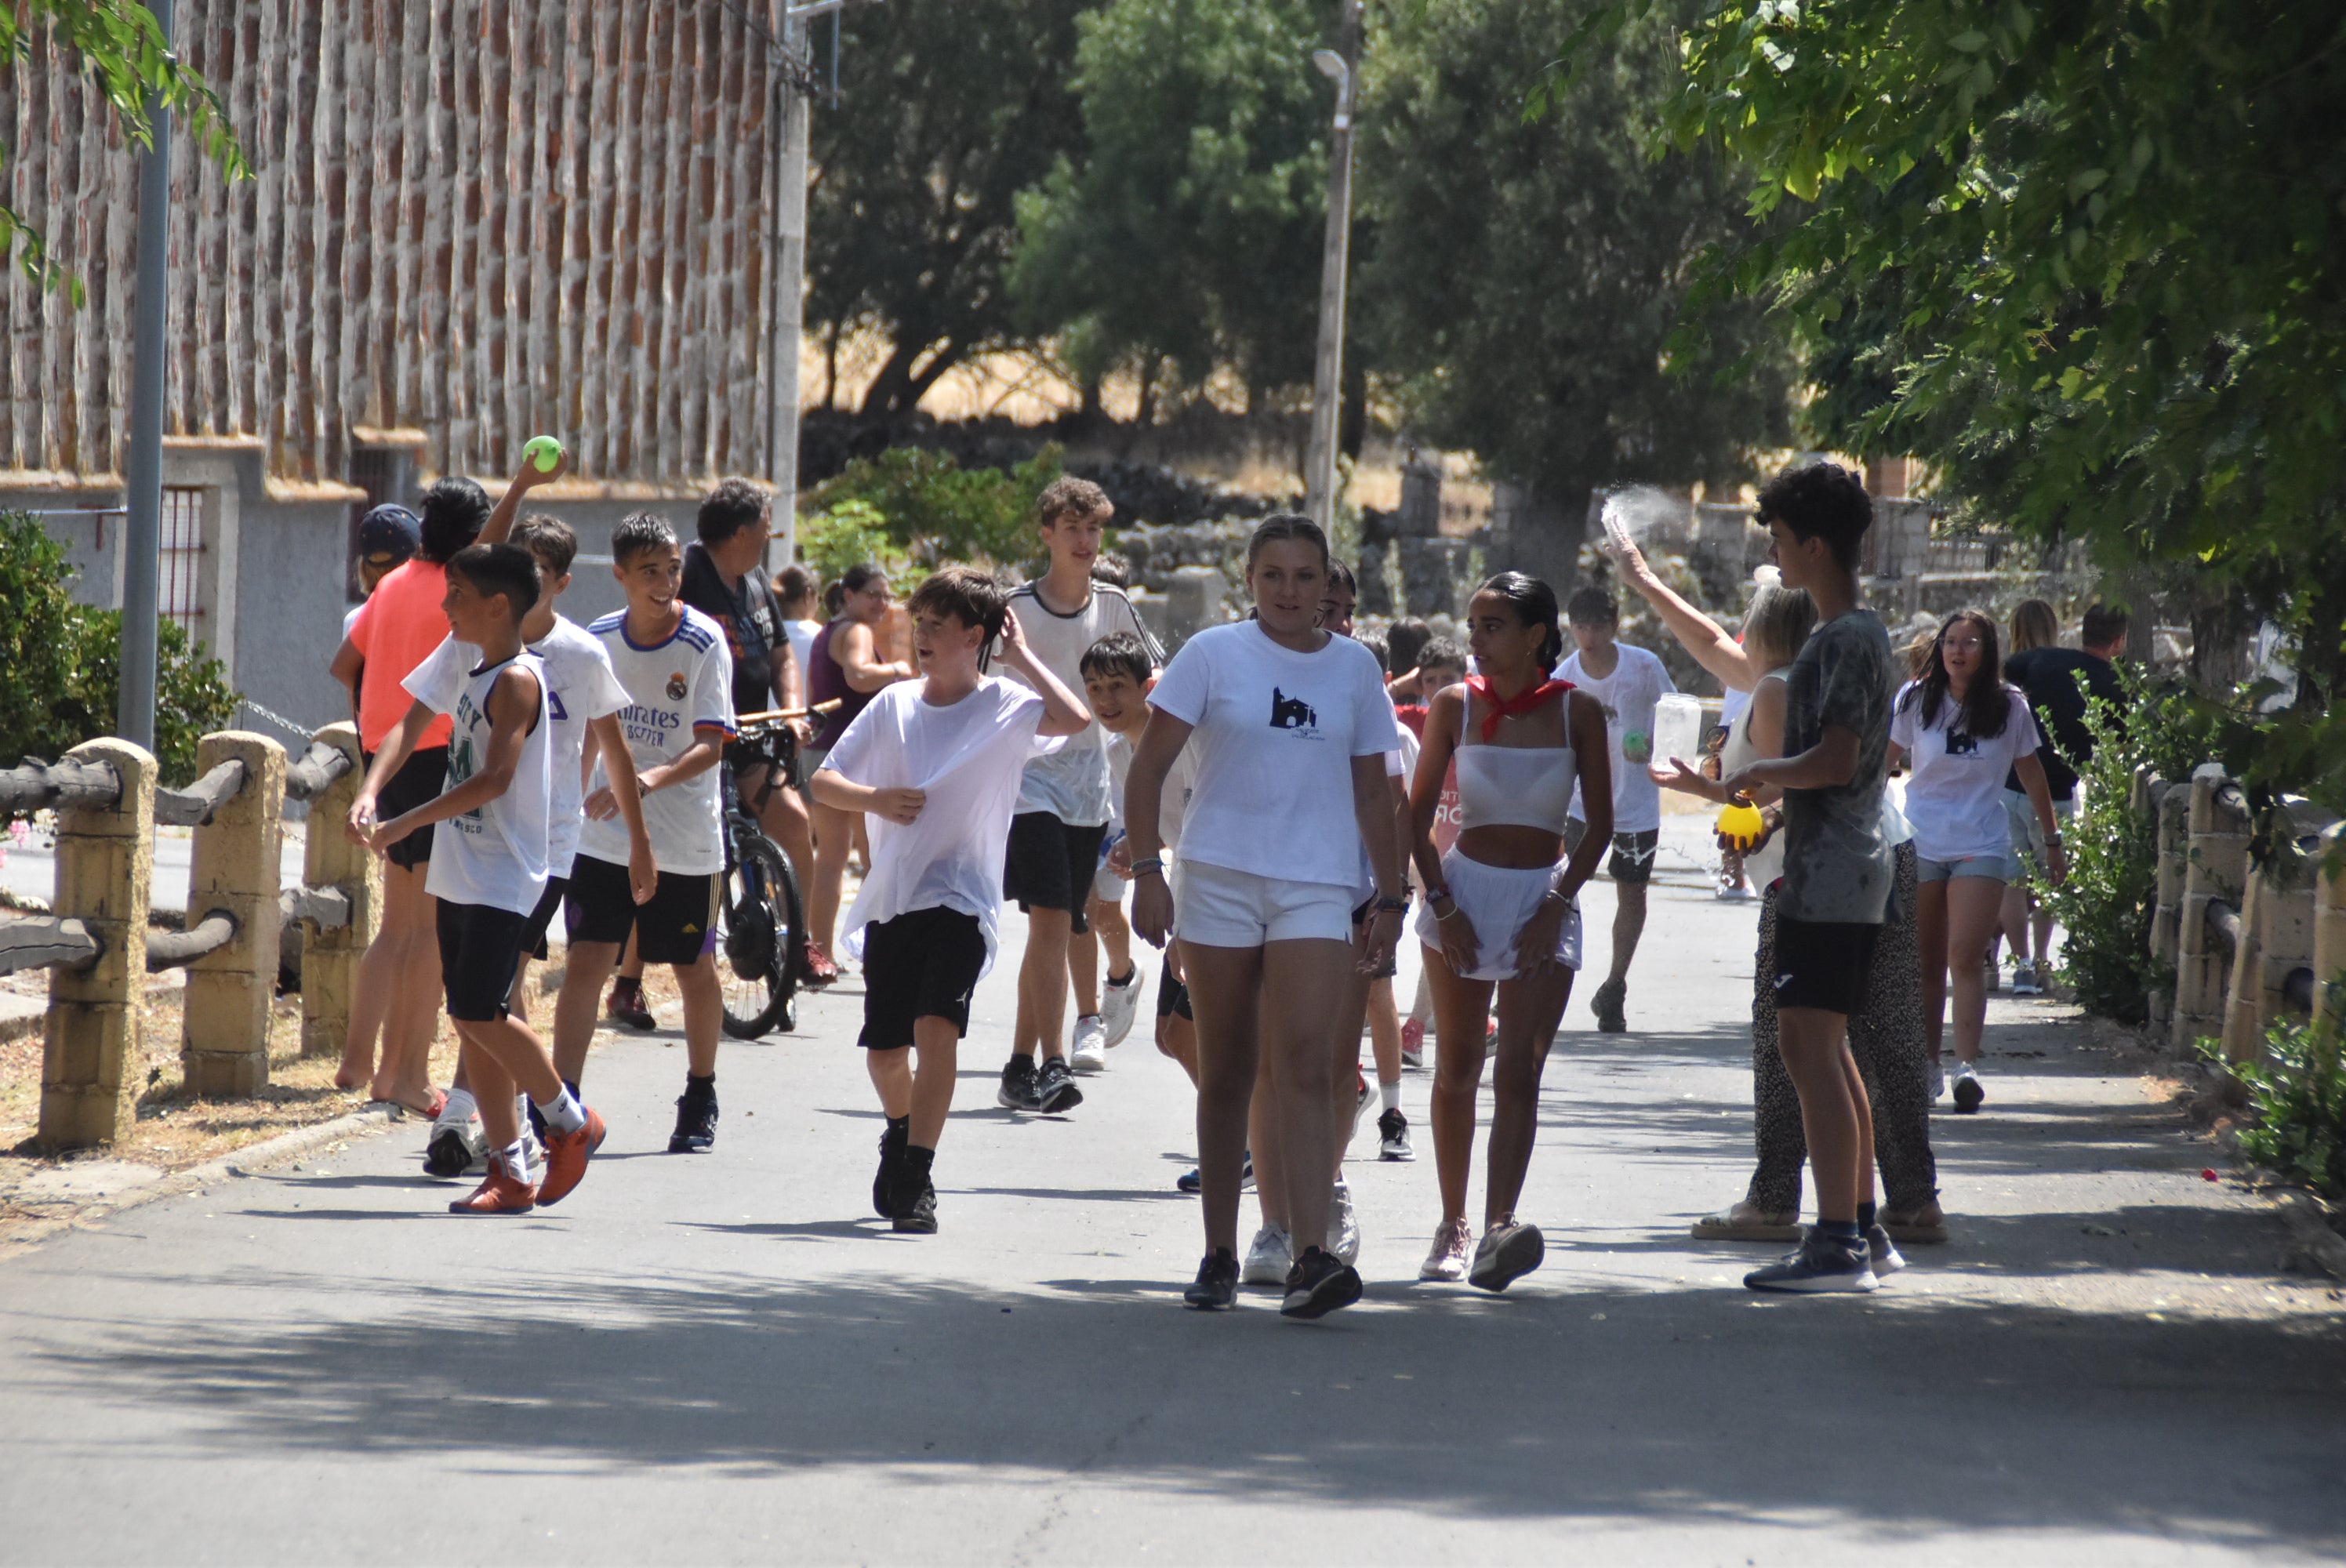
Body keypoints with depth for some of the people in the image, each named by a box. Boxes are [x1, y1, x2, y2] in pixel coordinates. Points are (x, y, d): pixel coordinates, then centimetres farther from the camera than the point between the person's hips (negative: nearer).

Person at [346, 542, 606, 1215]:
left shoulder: (516, 680, -15)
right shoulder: (463, 656, 10)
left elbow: (494, 778, -23)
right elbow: (411, 726, 10)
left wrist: (403, 825, -24)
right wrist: (370, 792, -9)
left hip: (503, 876, -9)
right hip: (460, 873, 9)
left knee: (478, 1013, -13)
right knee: (472, 1020, 6)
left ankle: (571, 1122, 8)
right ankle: (510, 1173, 10)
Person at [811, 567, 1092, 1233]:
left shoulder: (1005, 706, -4)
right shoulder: (893, 705, 7)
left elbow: (1075, 719, -24)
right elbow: (823, 782, 11)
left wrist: (1020, 656, -13)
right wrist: (874, 798, -9)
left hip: (961, 899, -4)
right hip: (891, 897, 4)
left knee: (936, 1027, -23)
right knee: (884, 1050, 9)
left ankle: (916, 1177, -19)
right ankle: (901, 1133, 40)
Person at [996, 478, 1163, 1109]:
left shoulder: (1113, 606, 6)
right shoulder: (1016, 608, -6)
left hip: (1088, 787, 5)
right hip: (1029, 779, -5)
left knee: (1055, 930, 7)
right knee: (1050, 920, -18)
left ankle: (1020, 1069, 14)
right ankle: (1052, 1063, -21)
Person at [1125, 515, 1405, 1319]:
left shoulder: (1354, 667, 9)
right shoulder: (1213, 655, 1)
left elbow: (1372, 790, 15)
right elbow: (1148, 768, 0)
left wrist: (1389, 898, 12)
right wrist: (1146, 872, -9)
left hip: (1315, 888, 0)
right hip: (1220, 880, 0)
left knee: (1306, 1063, -14)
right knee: (1225, 1071, 6)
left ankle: (1311, 1259, -22)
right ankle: (1219, 1255, 16)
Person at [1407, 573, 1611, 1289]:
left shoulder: (1578, 711, -3)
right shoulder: (1455, 706, 0)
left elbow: (1600, 824, 1)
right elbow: (1418, 814, 5)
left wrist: (1557, 904, -7)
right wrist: (1441, 904, -4)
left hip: (1545, 896, -2)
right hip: (1464, 887, 2)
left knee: (1520, 1069, -14)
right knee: (1457, 1069, 7)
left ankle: (1498, 1231, -26)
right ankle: (1452, 1227, 19)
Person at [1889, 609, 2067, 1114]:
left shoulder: (2009, 707, 2)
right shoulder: (1916, 701, 3)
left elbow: (2031, 774, 12)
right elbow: (1884, 760, 11)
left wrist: (2052, 840, 16)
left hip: (1981, 846, -2)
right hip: (1919, 842, 2)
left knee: (1966, 958, -14)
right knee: (1926, 962, 5)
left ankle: (1966, 1065, -20)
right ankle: (1928, 1063, 14)